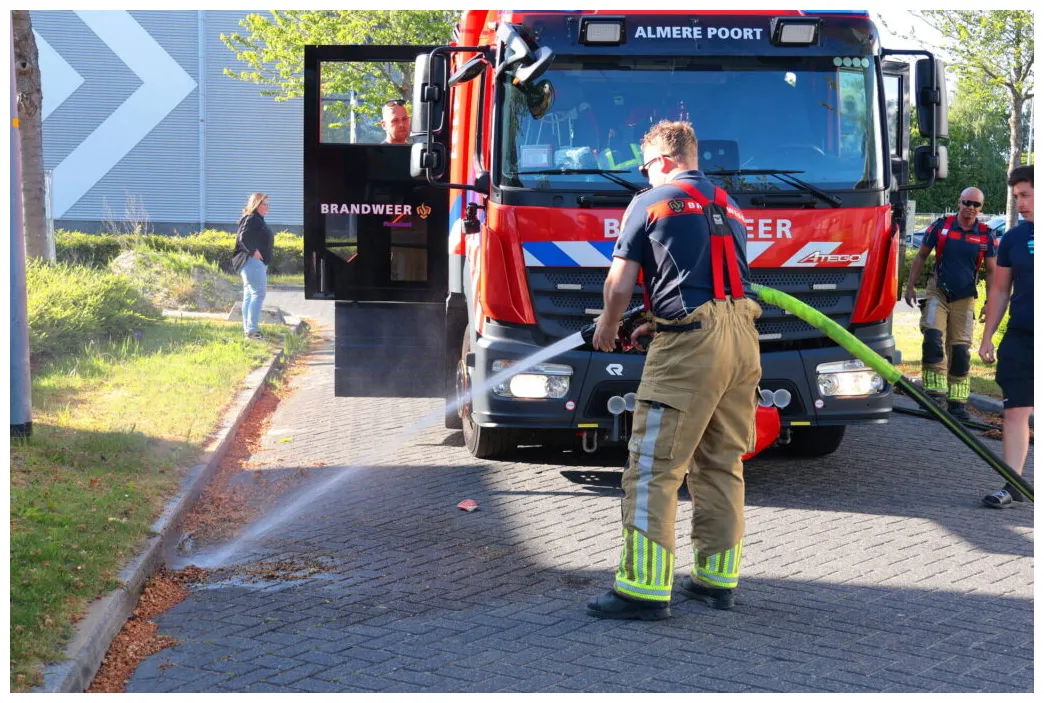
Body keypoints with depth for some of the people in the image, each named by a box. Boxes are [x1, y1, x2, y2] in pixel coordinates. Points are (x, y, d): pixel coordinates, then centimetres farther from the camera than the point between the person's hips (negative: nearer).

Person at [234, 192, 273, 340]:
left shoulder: (258, 220, 22)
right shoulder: (251, 219, -11)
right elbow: (244, 237, -24)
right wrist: (254, 251, -23)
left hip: (259, 263, 11)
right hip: (254, 262, -11)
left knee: (249, 296, 11)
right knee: (258, 294, -16)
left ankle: (248, 329, 15)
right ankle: (252, 329, -20)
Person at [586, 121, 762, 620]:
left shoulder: (651, 203, 1)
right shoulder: (729, 208, 22)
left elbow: (620, 284, -1)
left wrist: (607, 326, 18)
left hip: (689, 347, -7)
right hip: (742, 339, 7)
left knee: (653, 469, -6)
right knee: (722, 464, 15)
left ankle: (644, 588, -9)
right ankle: (717, 577, 18)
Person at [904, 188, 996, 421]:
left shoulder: (986, 236, 0)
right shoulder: (941, 226, -3)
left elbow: (991, 271, 5)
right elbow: (921, 256, 6)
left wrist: (990, 303, -2)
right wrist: (910, 286, 2)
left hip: (964, 298, 1)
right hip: (938, 293, -1)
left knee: (960, 350, 2)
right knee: (933, 339, -19)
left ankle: (957, 402, 9)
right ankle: (936, 394, -18)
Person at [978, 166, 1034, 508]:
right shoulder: (1014, 238, 5)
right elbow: (1000, 290, 11)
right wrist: (987, 336, 7)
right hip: (1021, 339, 2)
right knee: (1015, 412, -1)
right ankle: (1012, 486, 1)